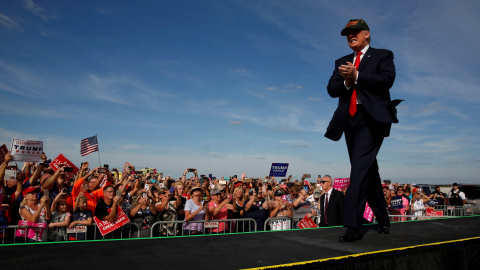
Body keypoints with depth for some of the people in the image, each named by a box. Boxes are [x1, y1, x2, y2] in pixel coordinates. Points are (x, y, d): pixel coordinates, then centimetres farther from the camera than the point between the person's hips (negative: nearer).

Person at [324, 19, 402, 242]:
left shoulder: (382, 56, 9)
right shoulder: (341, 62, 22)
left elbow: (387, 79, -9)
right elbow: (331, 89, 9)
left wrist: (356, 76, -16)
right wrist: (346, 82, -11)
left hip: (371, 118, -6)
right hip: (350, 120, 6)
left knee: (360, 167, -19)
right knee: (368, 171, 11)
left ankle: (353, 225, -19)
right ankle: (382, 219, 24)